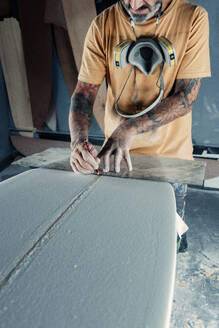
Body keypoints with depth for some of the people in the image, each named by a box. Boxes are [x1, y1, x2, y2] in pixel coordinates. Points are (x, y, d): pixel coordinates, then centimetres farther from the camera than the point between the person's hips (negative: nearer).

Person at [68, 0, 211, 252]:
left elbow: (186, 97, -16)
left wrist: (130, 129, -27)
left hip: (171, 151, -1)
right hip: (116, 151, 2)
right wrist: (78, 139, -28)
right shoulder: (103, 25, -7)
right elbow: (83, 92, -8)